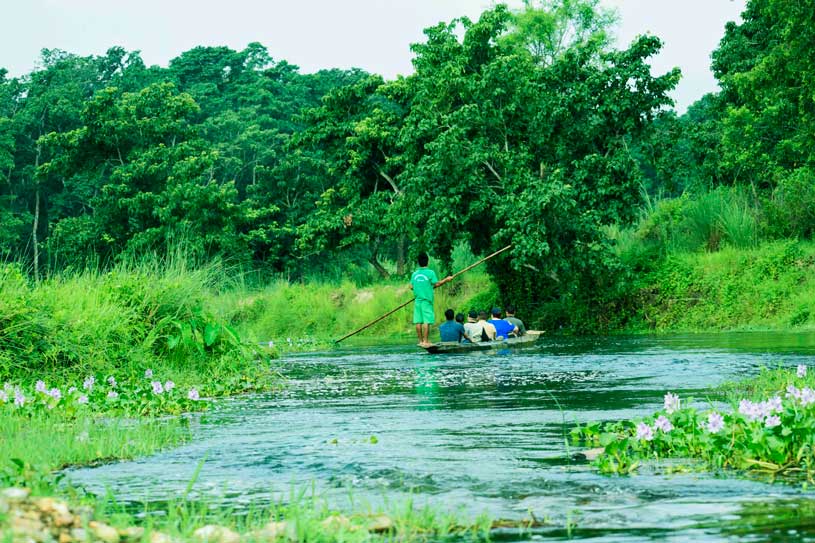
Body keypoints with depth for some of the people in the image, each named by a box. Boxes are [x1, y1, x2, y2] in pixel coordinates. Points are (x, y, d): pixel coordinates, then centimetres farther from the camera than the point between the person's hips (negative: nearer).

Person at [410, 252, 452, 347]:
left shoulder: (414, 274, 7)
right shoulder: (430, 272, -7)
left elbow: (411, 286, 9)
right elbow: (436, 283, -9)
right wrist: (446, 279, 5)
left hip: (417, 300, 5)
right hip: (426, 300, -5)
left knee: (418, 321, 5)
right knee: (426, 321, -5)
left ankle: (420, 341, 10)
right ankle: (425, 341, -8)